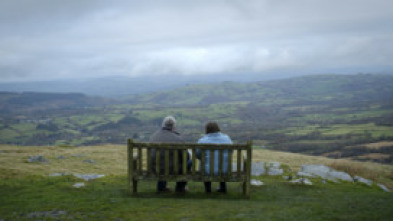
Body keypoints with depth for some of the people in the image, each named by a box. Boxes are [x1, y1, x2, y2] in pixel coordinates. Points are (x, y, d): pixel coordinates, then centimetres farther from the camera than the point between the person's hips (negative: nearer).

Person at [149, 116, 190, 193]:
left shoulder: (153, 136, -2)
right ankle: (180, 187, 32)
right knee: (188, 161, 24)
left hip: (155, 169, 5)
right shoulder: (178, 139, -18)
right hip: (172, 169, -5)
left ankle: (161, 186, 37)